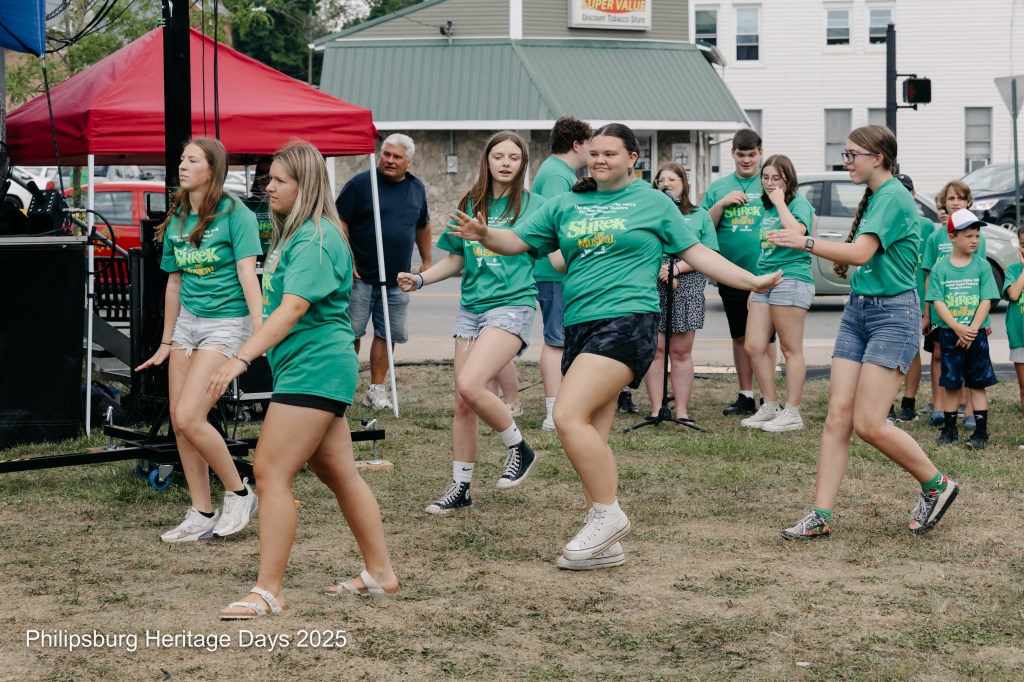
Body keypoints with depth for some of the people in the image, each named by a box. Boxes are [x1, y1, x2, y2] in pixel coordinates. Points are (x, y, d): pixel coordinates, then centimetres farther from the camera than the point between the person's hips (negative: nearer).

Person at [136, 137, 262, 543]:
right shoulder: (176, 220, 11)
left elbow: (247, 273, -17)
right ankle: (202, 516, 14)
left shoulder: (235, 214, -9)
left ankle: (240, 494, 3)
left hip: (226, 323, -7)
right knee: (178, 422, 4)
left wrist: (260, 330, -26)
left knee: (189, 418, -16)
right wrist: (166, 342, 20)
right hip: (187, 322, 7)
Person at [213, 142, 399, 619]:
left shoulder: (316, 240, -16)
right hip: (317, 370, 11)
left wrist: (242, 358, -32)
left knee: (271, 470, -11)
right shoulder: (294, 234, 16)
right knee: (338, 472, 15)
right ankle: (380, 573, 24)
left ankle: (268, 591, -10)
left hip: (314, 370, -11)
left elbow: (292, 308, -27)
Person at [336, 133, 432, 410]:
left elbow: (422, 225, 24)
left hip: (397, 280, 5)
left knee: (388, 334, 6)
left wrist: (427, 260, 24)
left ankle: (377, 389, 15)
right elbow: (340, 222, -8)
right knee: (351, 332, -3)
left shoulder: (416, 188, 10)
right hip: (361, 277, -4)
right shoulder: (361, 183, -6)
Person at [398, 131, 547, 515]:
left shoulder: (532, 206, 0)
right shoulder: (470, 205, 12)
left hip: (512, 304, -5)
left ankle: (518, 448, -1)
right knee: (462, 403, 5)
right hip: (471, 307, 5)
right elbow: (455, 259, 19)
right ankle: (460, 488, 17)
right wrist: (420, 279, 6)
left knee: (470, 385, -23)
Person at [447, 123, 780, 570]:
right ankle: (606, 545, 10)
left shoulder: (653, 202, 7)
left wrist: (752, 281, 4)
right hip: (579, 327, 6)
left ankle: (607, 515, -9)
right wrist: (484, 235, -6)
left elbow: (695, 253, 10)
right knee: (592, 437, 4)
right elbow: (516, 241, 15)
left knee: (569, 417, -21)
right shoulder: (566, 206, 16)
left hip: (627, 320, -6)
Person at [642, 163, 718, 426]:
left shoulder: (700, 216, 14)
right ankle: (656, 409, 0)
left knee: (681, 352, 0)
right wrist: (659, 272, -10)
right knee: (654, 349, -4)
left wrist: (677, 268, -9)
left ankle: (682, 411, 3)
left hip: (687, 288, 0)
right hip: (651, 287, 0)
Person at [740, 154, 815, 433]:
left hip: (791, 279, -8)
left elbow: (796, 233, -26)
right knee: (753, 347, 4)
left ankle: (792, 413, 0)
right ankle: (770, 406, 15)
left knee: (791, 349, -4)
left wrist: (780, 202, -16)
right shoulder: (767, 208, 19)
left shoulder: (799, 203, -5)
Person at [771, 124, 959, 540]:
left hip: (893, 314, -9)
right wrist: (844, 265, 10)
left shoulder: (893, 197, -13)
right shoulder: (872, 198, 15)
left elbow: (861, 253, -25)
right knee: (838, 415, -1)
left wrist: (806, 243, -28)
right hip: (858, 310, 9)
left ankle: (937, 486, 11)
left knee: (869, 423, -11)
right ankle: (820, 516, -4)